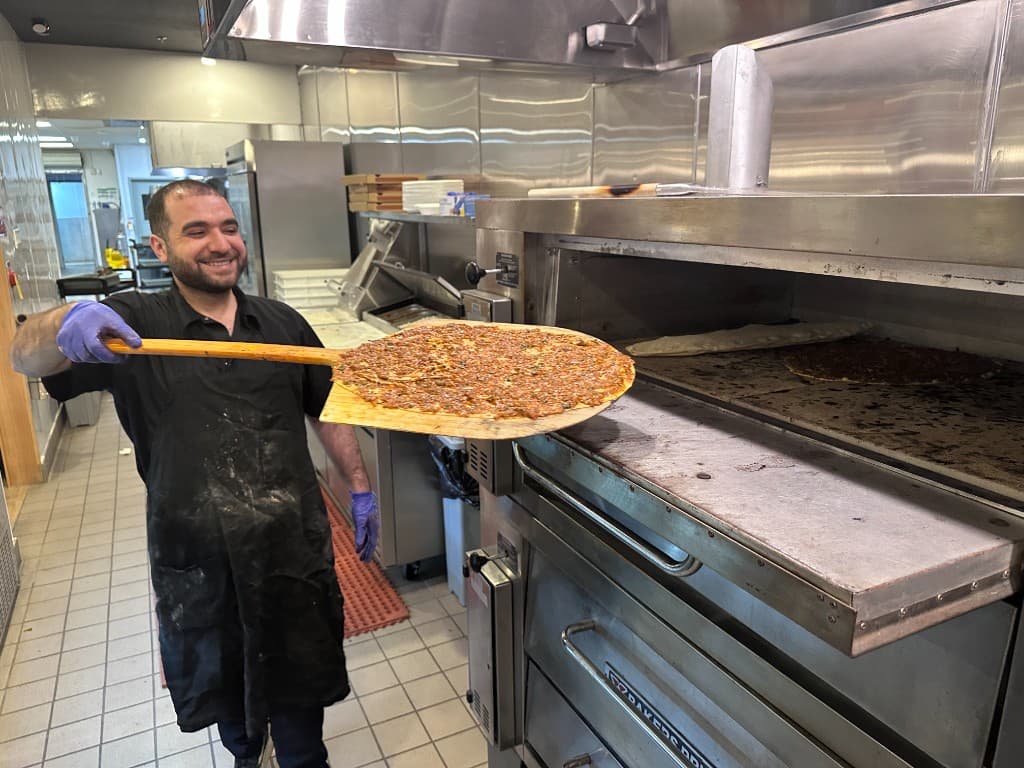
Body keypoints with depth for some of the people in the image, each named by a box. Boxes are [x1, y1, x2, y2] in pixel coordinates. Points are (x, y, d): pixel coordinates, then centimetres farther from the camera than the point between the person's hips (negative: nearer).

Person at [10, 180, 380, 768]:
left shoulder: (283, 323, 1)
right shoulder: (134, 322, -6)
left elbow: (328, 410, 6)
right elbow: (26, 358, -17)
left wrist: (361, 489, 2)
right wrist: (67, 321, -39)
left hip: (294, 545, 1)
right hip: (196, 559, 0)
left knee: (301, 676, 18)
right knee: (222, 683, 24)